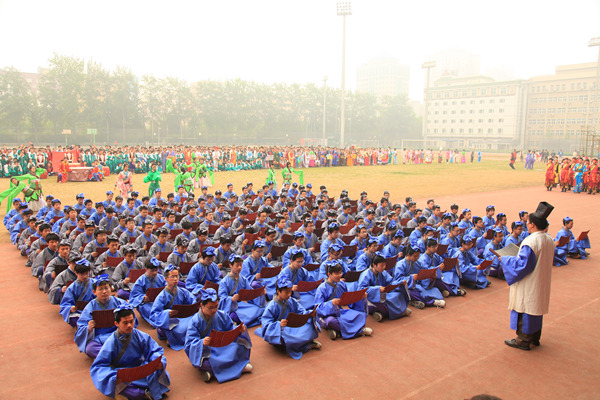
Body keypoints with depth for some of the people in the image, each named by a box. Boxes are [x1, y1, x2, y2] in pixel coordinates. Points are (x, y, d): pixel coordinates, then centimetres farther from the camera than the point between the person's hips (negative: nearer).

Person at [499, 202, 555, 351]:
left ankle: (524, 340, 13)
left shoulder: (530, 241, -26)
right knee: (536, 309, 19)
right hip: (541, 285, 9)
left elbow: (522, 265, -25)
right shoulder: (549, 240, 1)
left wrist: (505, 259, -12)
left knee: (525, 310, 4)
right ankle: (535, 338, 32)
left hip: (529, 286, -9)